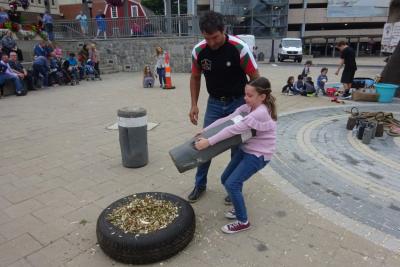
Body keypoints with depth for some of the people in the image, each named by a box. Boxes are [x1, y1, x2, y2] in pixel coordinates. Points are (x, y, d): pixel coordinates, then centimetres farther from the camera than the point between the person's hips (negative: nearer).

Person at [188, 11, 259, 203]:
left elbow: (255, 77, -14)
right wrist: (194, 105, -2)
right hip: (214, 103, 3)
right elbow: (195, 77, 4)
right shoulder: (198, 51, -13)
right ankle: (200, 184, 24)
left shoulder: (239, 48, -23)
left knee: (237, 146, 4)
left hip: (237, 102, -3)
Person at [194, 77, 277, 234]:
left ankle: (243, 222, 6)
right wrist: (204, 131, -10)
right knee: (225, 179, 13)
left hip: (258, 155, -9)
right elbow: (226, 119, -3)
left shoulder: (261, 113, -27)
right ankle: (239, 208, 34)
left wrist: (208, 142, -31)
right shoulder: (248, 107, 1)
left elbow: (233, 130, -31)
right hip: (246, 150, 9)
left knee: (232, 184, -13)